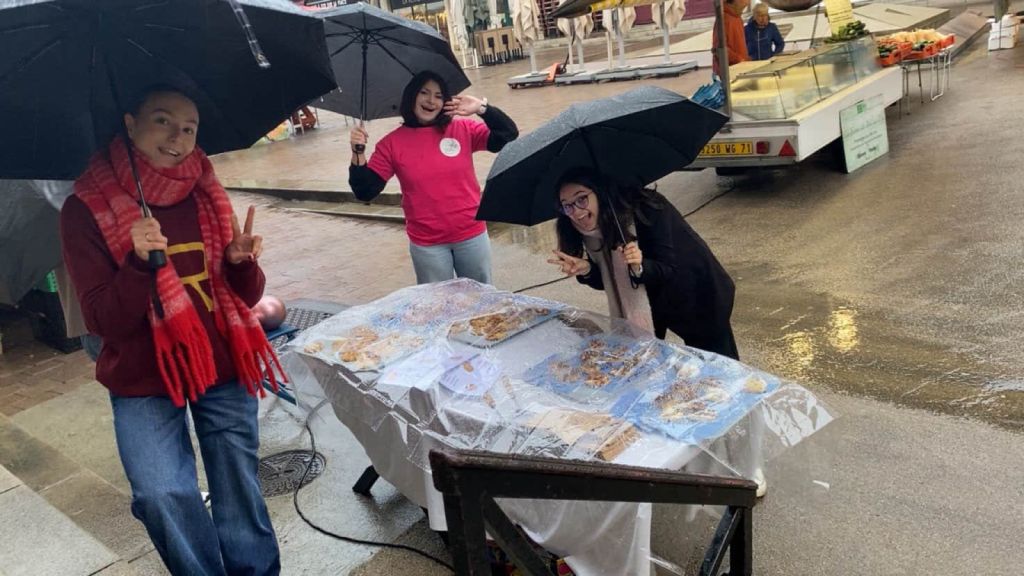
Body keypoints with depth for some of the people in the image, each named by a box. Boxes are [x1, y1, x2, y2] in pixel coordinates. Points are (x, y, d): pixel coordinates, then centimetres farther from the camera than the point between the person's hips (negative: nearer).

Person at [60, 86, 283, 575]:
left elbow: (246, 297, 3)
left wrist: (241, 262, -18)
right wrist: (139, 264, -28)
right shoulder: (86, 209, -8)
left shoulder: (206, 197, 1)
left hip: (224, 370, 3)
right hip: (143, 380, -2)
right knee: (162, 495, -15)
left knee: (239, 491, 8)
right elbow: (104, 321, -11)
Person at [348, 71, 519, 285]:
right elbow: (365, 192, -6)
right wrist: (358, 153, -21)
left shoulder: (463, 129, -2)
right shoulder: (392, 144, -4)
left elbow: (508, 137, -10)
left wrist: (482, 108, -21)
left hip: (472, 235, 1)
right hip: (426, 245, -1)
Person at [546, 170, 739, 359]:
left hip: (698, 294, -5)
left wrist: (640, 268, -50)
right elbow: (608, 280, -7)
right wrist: (587, 269, -28)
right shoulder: (593, 228, -15)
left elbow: (669, 270, -30)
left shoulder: (645, 209, -33)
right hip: (654, 297, 5)